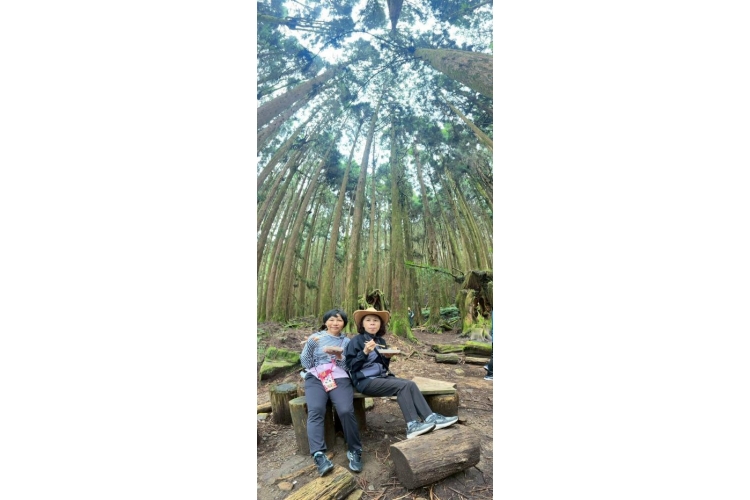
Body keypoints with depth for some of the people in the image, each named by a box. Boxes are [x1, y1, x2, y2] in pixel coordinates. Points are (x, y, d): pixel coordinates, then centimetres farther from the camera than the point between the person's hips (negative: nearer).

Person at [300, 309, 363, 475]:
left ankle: (355, 451, -7)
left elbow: (349, 367, 7)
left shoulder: (347, 341, 15)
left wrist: (339, 356, -13)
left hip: (340, 378, 0)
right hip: (315, 378, 0)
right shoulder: (316, 337, 12)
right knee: (315, 410, -29)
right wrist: (310, 344, -10)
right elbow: (305, 363, 7)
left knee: (346, 411, -25)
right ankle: (319, 455, -31)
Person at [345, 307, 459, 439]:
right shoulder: (356, 341, -8)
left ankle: (430, 418, -17)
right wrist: (365, 352, -25)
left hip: (382, 376, 7)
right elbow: (350, 366, -14)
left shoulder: (381, 341, 11)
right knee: (403, 386, -24)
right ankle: (412, 426, -21)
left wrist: (387, 357, -5)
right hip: (365, 381, -7)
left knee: (411, 384, -15)